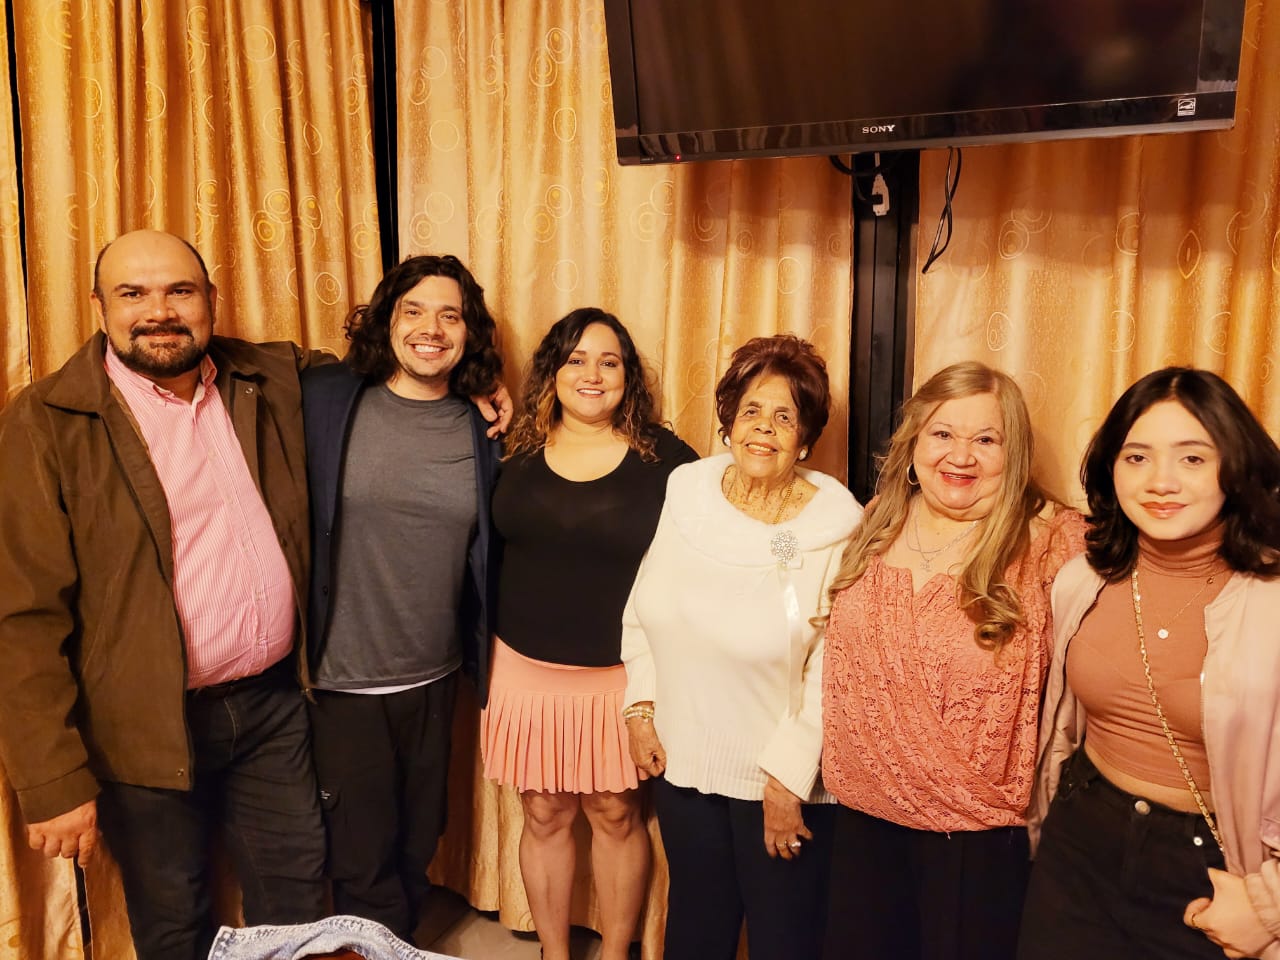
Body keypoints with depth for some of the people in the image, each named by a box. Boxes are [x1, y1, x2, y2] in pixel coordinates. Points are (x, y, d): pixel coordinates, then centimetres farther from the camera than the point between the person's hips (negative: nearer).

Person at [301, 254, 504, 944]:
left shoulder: (482, 431, -1)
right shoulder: (324, 401, -9)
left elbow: (484, 560, 7)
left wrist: (482, 671, 10)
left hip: (433, 681, 3)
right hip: (342, 680, -3)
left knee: (416, 849, 20)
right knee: (365, 864, 10)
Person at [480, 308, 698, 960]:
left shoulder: (666, 458, -7)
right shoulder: (516, 452, 0)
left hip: (624, 674, -2)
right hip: (528, 668, 2)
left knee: (614, 814, 12)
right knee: (544, 816, 14)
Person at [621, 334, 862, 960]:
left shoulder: (836, 528, -16)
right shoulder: (687, 492, -3)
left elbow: (831, 672, -14)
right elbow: (642, 609, 7)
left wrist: (789, 777, -12)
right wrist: (640, 706, 3)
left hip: (780, 776, -4)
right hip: (680, 762, 4)